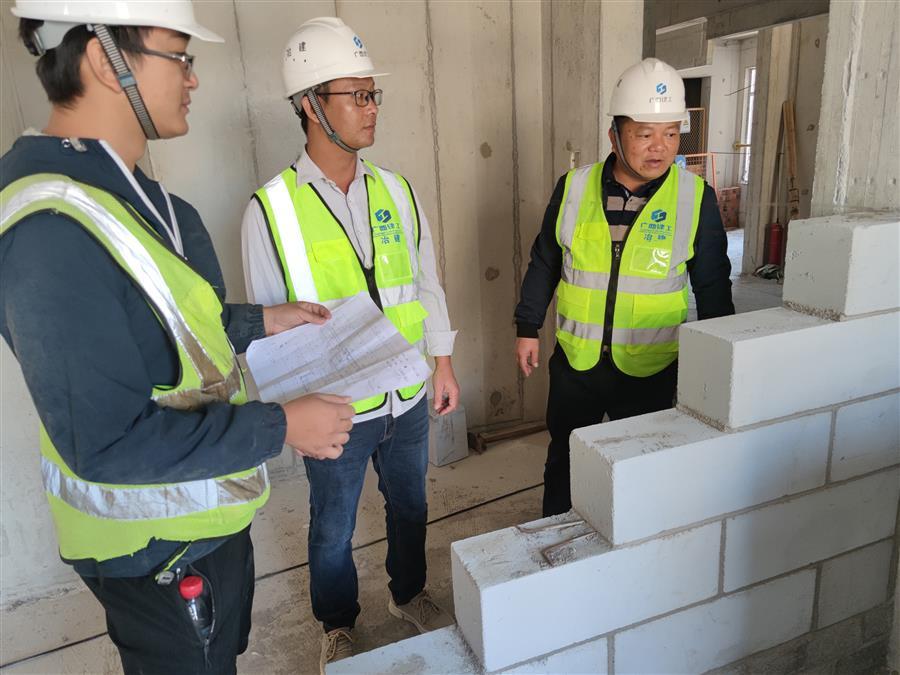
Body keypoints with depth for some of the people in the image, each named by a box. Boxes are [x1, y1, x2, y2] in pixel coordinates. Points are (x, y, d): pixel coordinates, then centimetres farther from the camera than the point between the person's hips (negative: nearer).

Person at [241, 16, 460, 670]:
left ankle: (409, 593, 50)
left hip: (408, 399, 4)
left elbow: (427, 284, 7)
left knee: (409, 506, 23)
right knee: (333, 529, 17)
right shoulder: (272, 208, -12)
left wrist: (444, 365, 8)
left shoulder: (397, 191, 0)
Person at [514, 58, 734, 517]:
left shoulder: (696, 198, -7)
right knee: (563, 461, 17)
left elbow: (713, 287, 1)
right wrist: (527, 328, 6)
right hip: (575, 362, 2)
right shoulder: (573, 188, -4)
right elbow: (543, 264, 6)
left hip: (651, 370, -1)